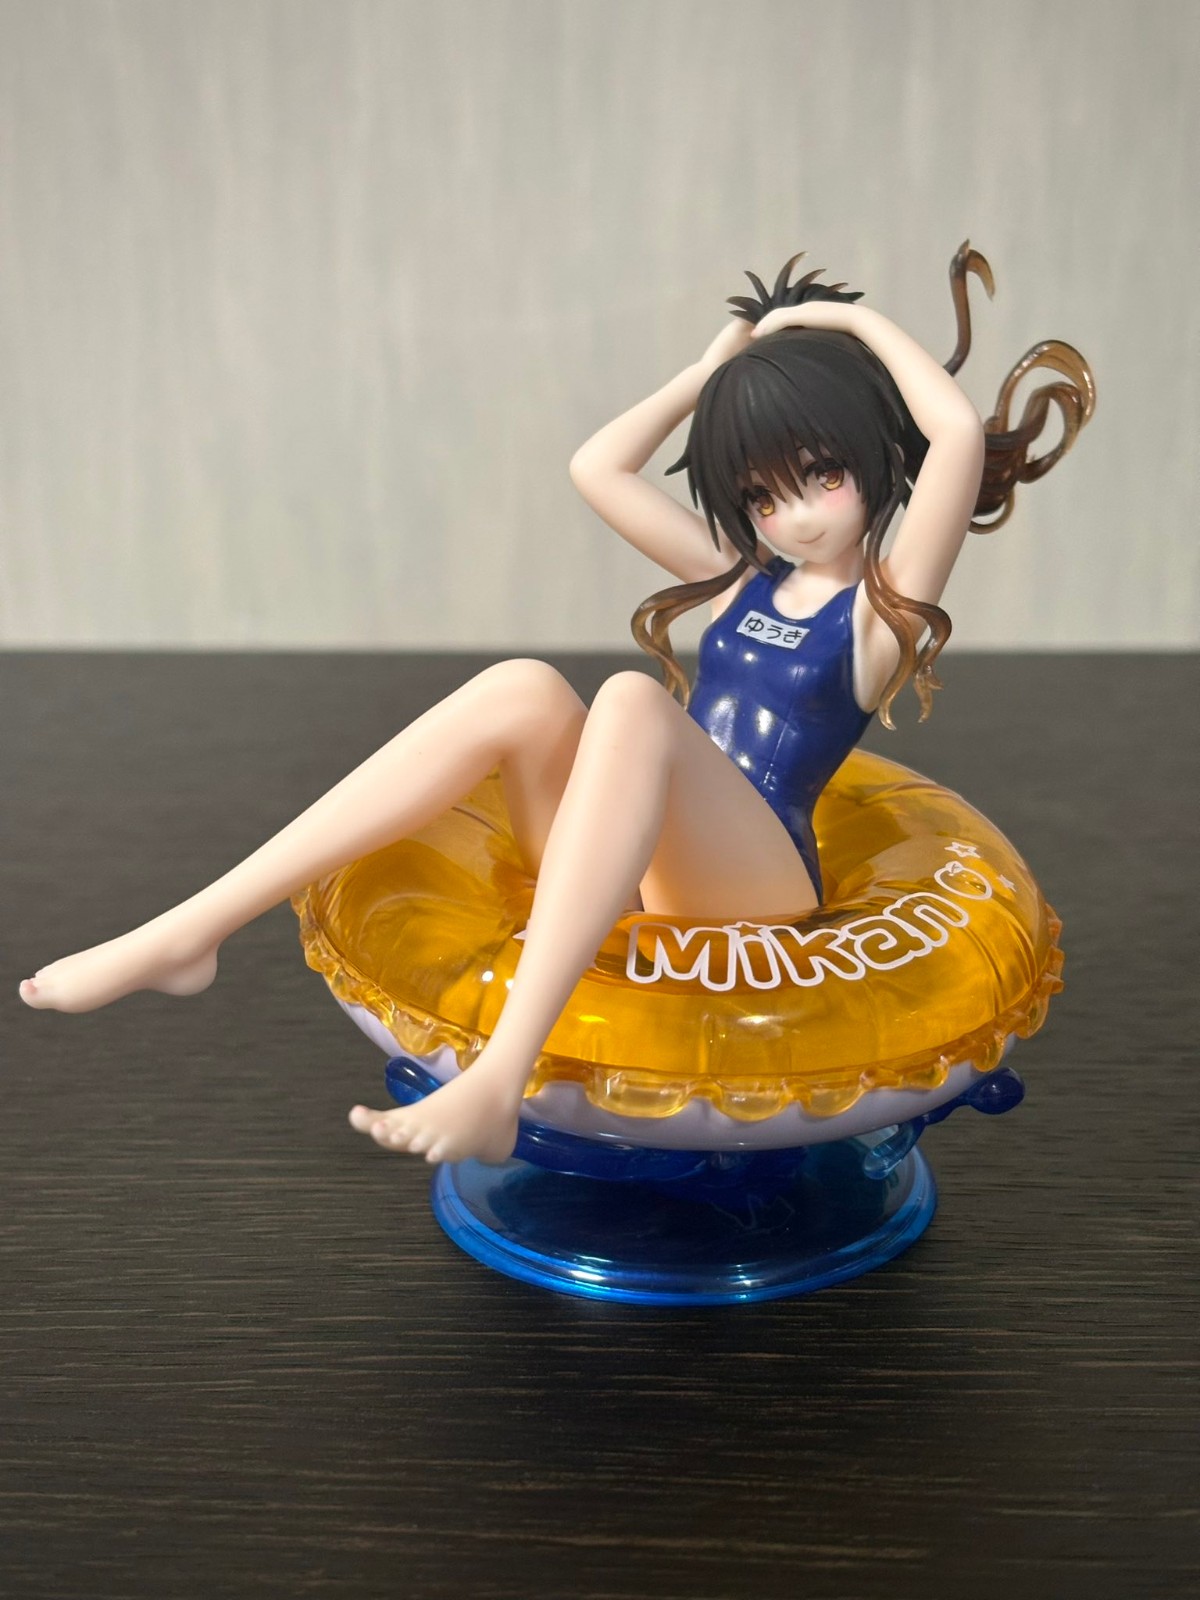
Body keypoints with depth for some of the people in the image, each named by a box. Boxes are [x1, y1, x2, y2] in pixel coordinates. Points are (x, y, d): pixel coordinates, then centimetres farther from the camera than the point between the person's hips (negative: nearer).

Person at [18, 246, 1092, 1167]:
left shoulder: (886, 606, 5)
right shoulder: (742, 579, 22)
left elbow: (961, 432, -11)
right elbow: (598, 469, 22)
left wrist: (855, 319, 2)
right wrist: (716, 366, 22)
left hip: (752, 888, -5)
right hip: (636, 875, 6)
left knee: (631, 703, -34)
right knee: (522, 691, -23)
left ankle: (500, 1079, -47)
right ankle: (189, 933, -29)